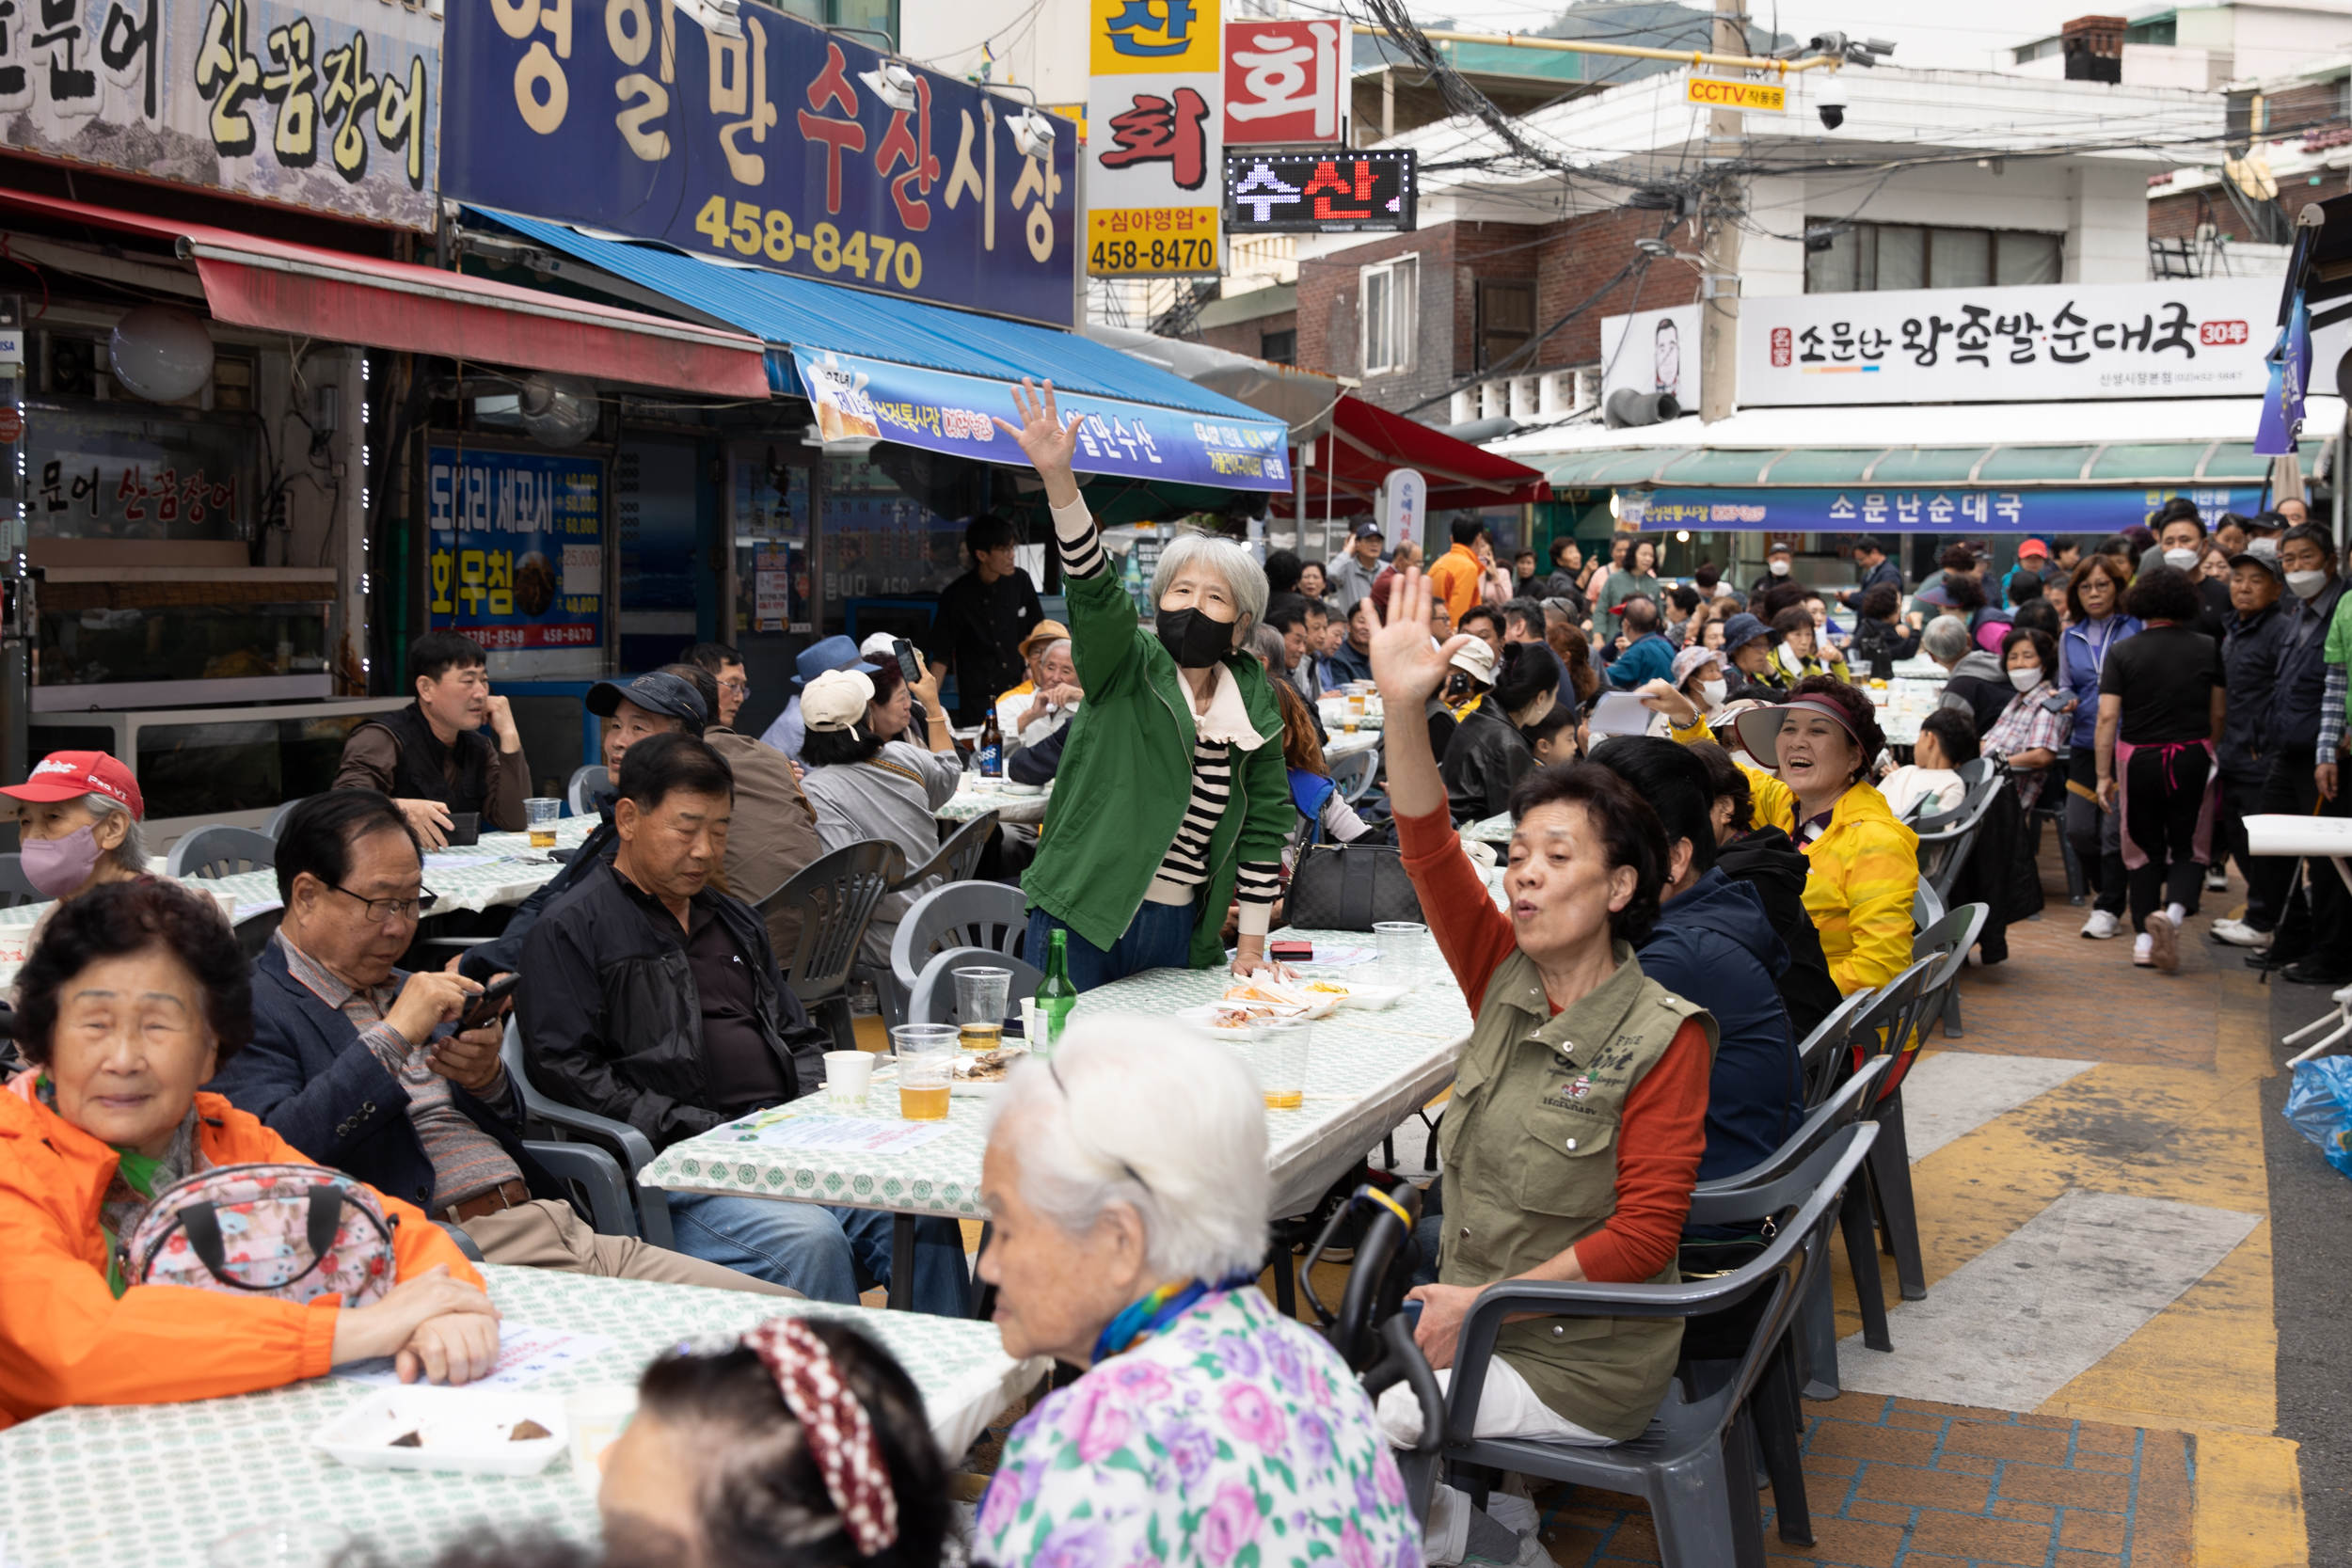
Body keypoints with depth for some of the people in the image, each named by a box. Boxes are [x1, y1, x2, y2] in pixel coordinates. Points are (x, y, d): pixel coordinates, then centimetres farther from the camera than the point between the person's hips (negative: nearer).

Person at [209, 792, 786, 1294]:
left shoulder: (403, 991, 24)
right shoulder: (253, 1009, 1)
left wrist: (486, 1080, 3)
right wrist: (392, 1037, -15)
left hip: (555, 1224, 8)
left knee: (776, 1314, -7)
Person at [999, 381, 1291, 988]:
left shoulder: (1253, 700, 8)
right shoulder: (1129, 666, -1)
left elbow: (1265, 819, 11)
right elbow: (1095, 591, -19)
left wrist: (1251, 945, 8)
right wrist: (1057, 478, -35)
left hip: (1181, 931, 3)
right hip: (1082, 920, -3)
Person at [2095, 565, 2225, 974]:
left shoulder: (2124, 653, -5)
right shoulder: (2208, 649, -1)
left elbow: (2108, 717, -9)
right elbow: (2218, 714, 3)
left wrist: (2103, 775, -5)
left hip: (2138, 759, 0)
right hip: (2193, 757, 0)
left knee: (2144, 850, 12)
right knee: (2189, 848, 9)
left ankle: (2144, 938, 10)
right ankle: (2173, 911, -18)